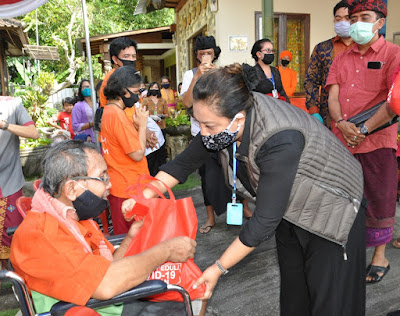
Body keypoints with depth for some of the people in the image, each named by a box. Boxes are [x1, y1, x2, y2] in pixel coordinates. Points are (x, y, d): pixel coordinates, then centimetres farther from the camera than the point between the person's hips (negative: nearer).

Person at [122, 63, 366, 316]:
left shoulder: (281, 141, -40)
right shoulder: (225, 120, -20)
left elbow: (265, 221, -34)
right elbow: (186, 162, -7)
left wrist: (219, 268, -26)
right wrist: (144, 196, -15)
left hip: (331, 211, -6)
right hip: (291, 211, 6)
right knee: (293, 293, 20)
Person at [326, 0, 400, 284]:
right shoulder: (342, 58, 15)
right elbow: (333, 96, 7)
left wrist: (365, 129, -18)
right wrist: (342, 124, -11)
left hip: (377, 140, -4)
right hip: (342, 140, 5)